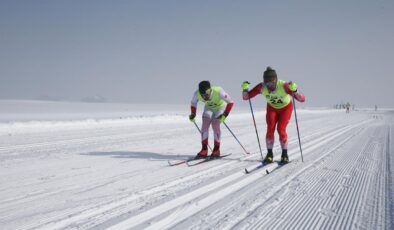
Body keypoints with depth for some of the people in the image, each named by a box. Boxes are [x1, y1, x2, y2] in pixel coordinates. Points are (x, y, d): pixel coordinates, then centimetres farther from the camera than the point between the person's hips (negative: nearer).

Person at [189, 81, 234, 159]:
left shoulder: (218, 92, -41)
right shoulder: (197, 93, -29)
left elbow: (231, 102, -29)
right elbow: (193, 103, -5)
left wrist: (225, 115, -35)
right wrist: (193, 114, -15)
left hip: (220, 107, -3)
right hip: (209, 107, 3)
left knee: (215, 125, -20)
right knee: (205, 125, -14)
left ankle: (216, 150, -8)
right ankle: (204, 150, -6)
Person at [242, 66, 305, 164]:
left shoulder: (284, 86, -37)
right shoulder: (262, 87, -28)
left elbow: (302, 99, -40)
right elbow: (245, 97, -20)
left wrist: (294, 91, -59)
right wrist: (245, 89, -40)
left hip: (286, 108, -2)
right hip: (272, 108, 2)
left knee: (281, 129, -18)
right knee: (270, 129, -15)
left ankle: (285, 154, 1)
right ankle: (269, 154, 2)